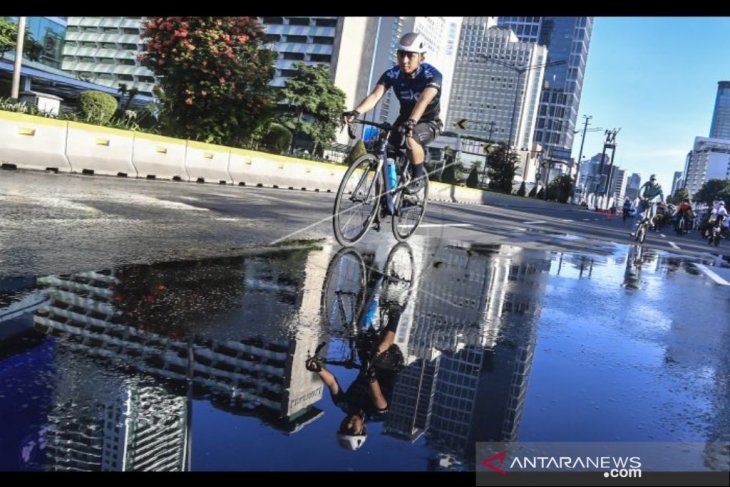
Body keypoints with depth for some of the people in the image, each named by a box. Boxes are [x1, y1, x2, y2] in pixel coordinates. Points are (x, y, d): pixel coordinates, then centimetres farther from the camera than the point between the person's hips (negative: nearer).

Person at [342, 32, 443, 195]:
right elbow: (375, 95, -32)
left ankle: (419, 175, -11)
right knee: (386, 151, -12)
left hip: (429, 122, -5)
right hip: (404, 118, 5)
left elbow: (424, 100, -45)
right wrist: (355, 112, -51)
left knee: (410, 139, -35)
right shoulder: (392, 74, -17)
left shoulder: (432, 75, -27)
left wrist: (412, 121, -64)